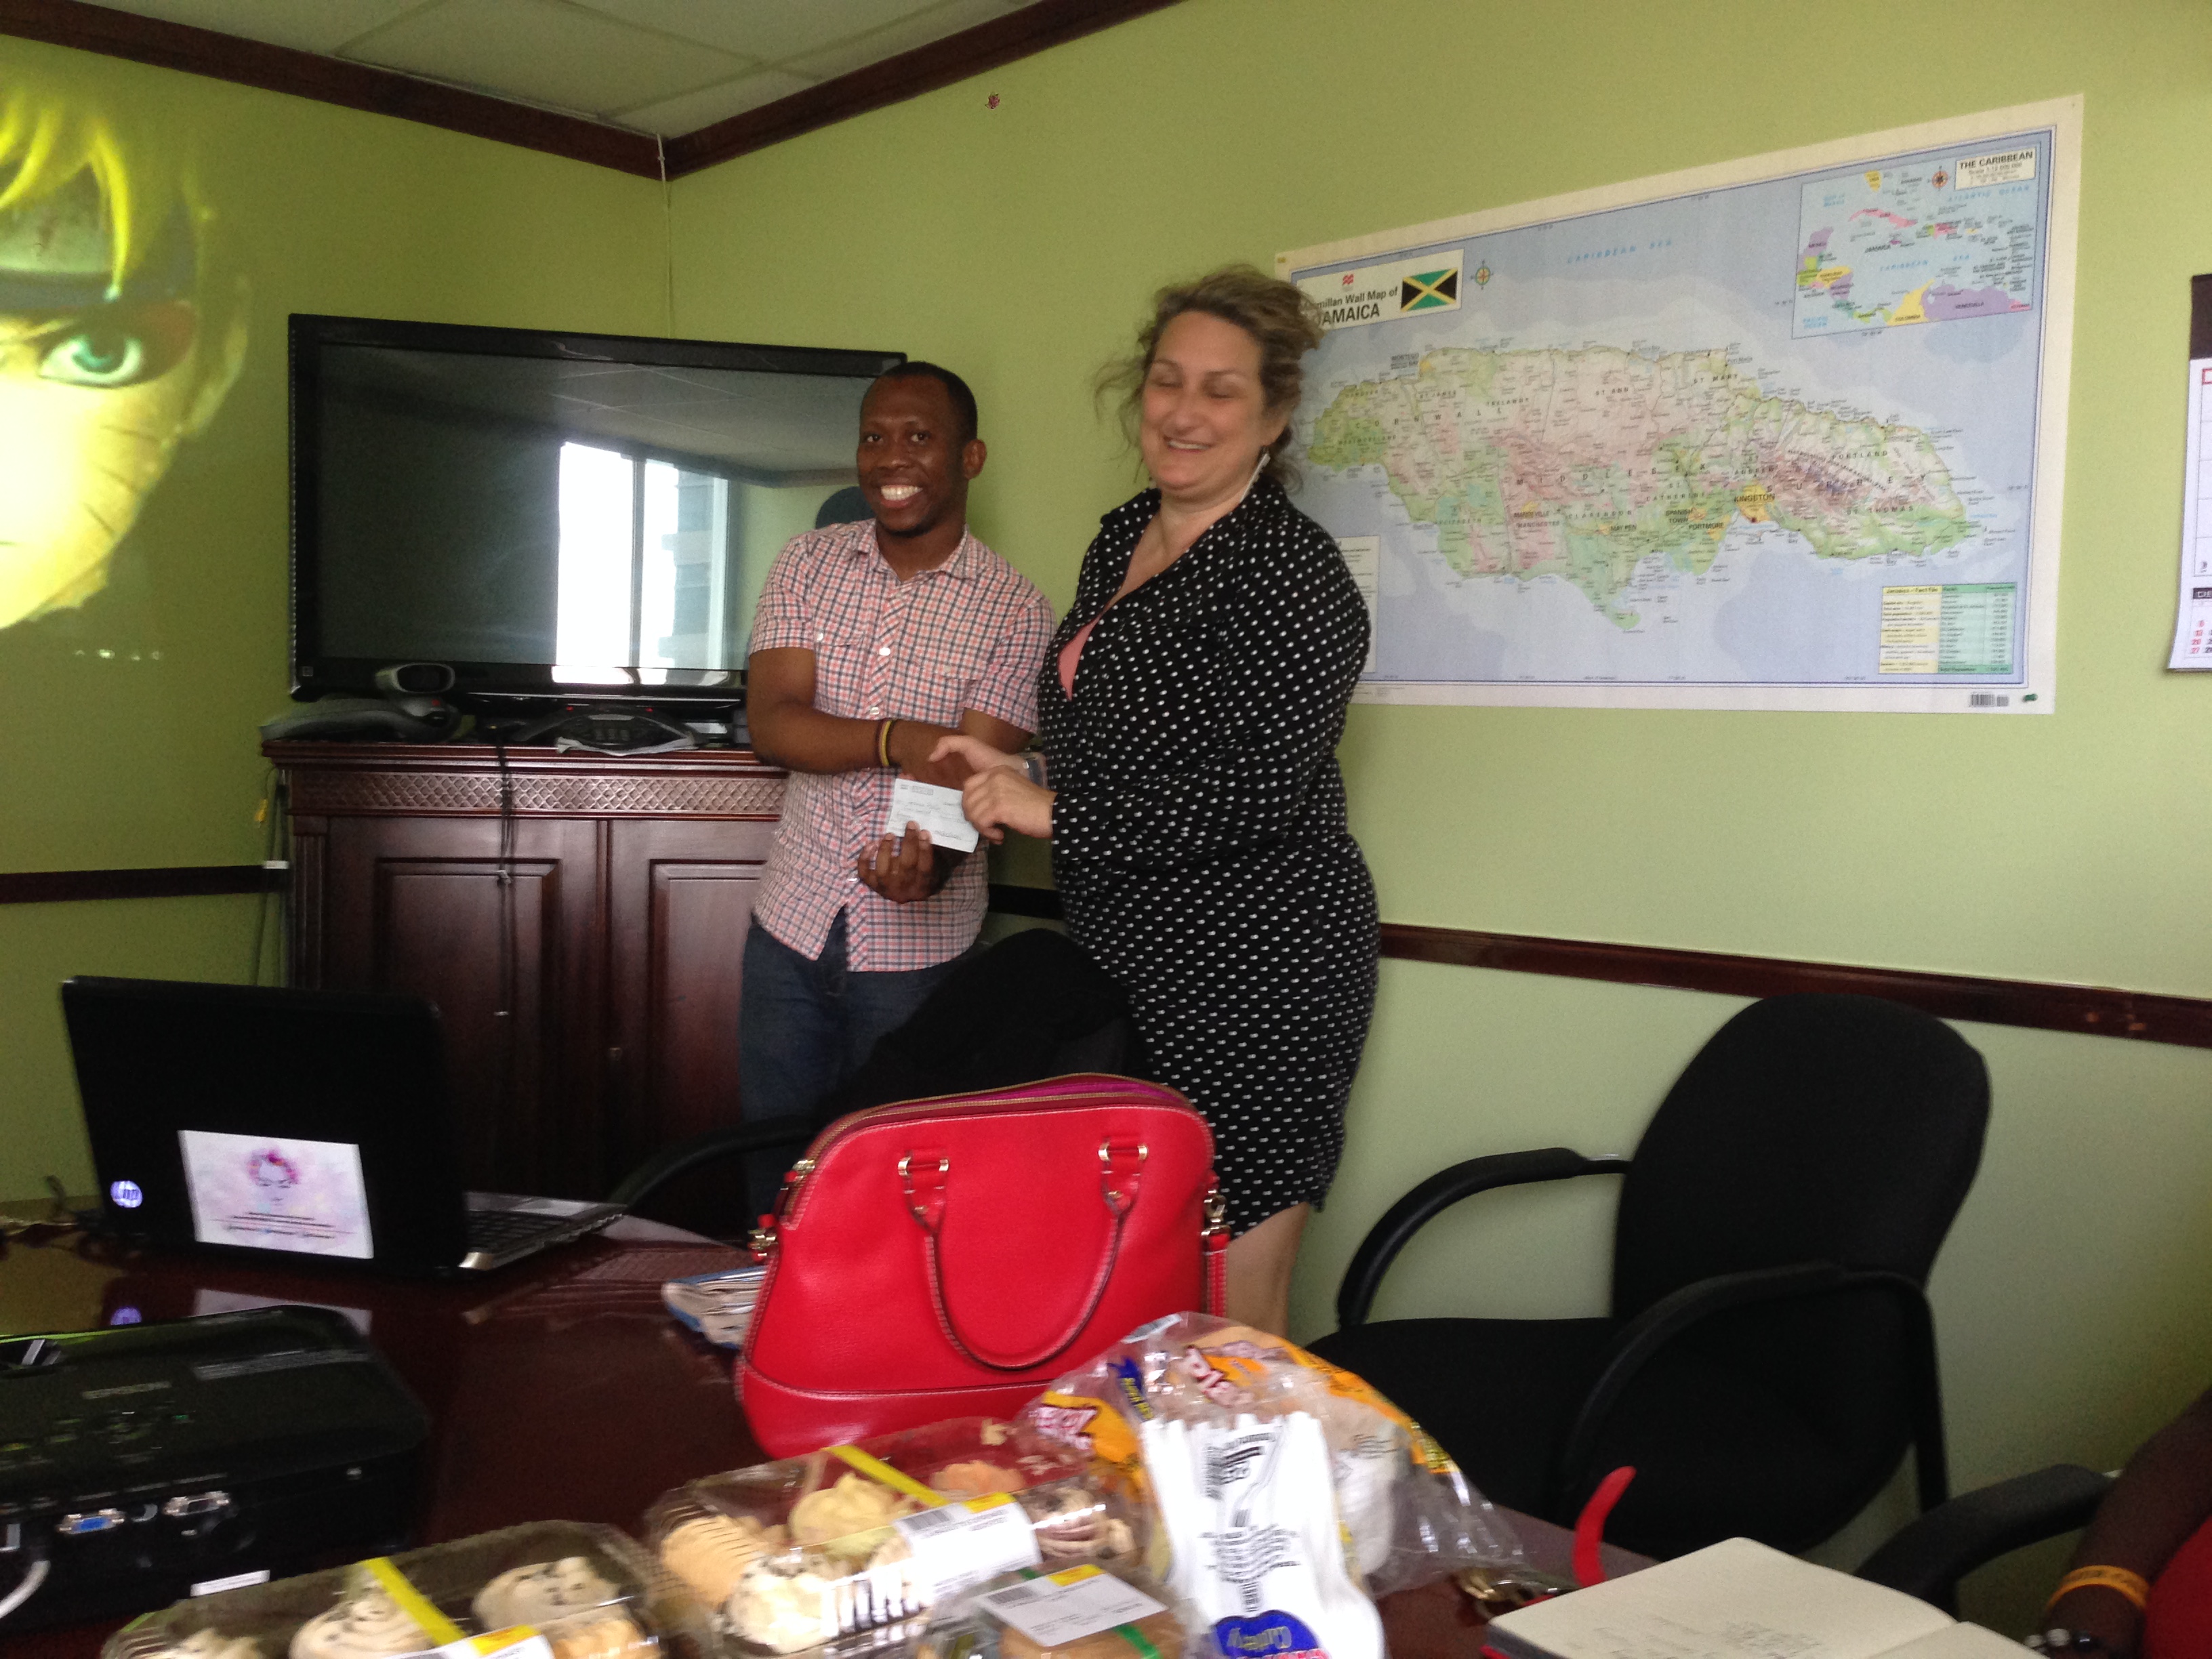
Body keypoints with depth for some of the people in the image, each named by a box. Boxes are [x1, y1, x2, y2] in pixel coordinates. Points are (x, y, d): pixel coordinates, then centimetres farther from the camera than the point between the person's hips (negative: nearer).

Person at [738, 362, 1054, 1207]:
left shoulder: (1014, 610, -7)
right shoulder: (808, 564, 2)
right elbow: (772, 725, -9)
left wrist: (933, 861, -35)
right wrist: (898, 739, -25)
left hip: (919, 940, -3)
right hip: (791, 921, 3)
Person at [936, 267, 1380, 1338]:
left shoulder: (1289, 568, -12)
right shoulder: (1120, 541, 14)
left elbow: (1259, 790, -21)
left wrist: (1052, 810, -16)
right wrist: (1013, 780, 11)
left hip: (1254, 968, -8)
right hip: (1130, 965, 8)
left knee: (1227, 1316, -3)